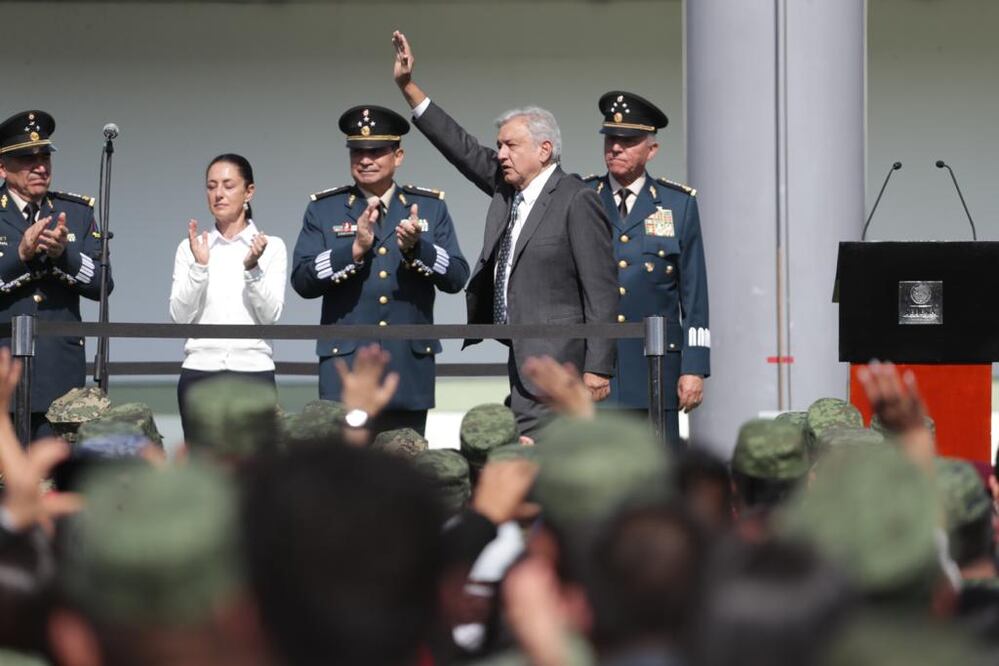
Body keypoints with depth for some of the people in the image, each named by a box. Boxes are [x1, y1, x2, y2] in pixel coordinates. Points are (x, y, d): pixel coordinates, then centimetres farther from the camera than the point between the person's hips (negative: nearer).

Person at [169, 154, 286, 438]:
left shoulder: (271, 247, 4)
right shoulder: (191, 248, 8)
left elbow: (270, 315, -5)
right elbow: (180, 317, -2)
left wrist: (252, 267, -19)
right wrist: (199, 266, -15)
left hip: (253, 371, -1)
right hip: (199, 373, 1)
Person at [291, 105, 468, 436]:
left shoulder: (430, 207, 10)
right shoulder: (323, 209, 6)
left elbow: (456, 278, 2)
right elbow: (302, 281, -4)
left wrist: (417, 247, -17)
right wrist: (355, 249, -17)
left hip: (410, 368, 2)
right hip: (345, 363, -2)